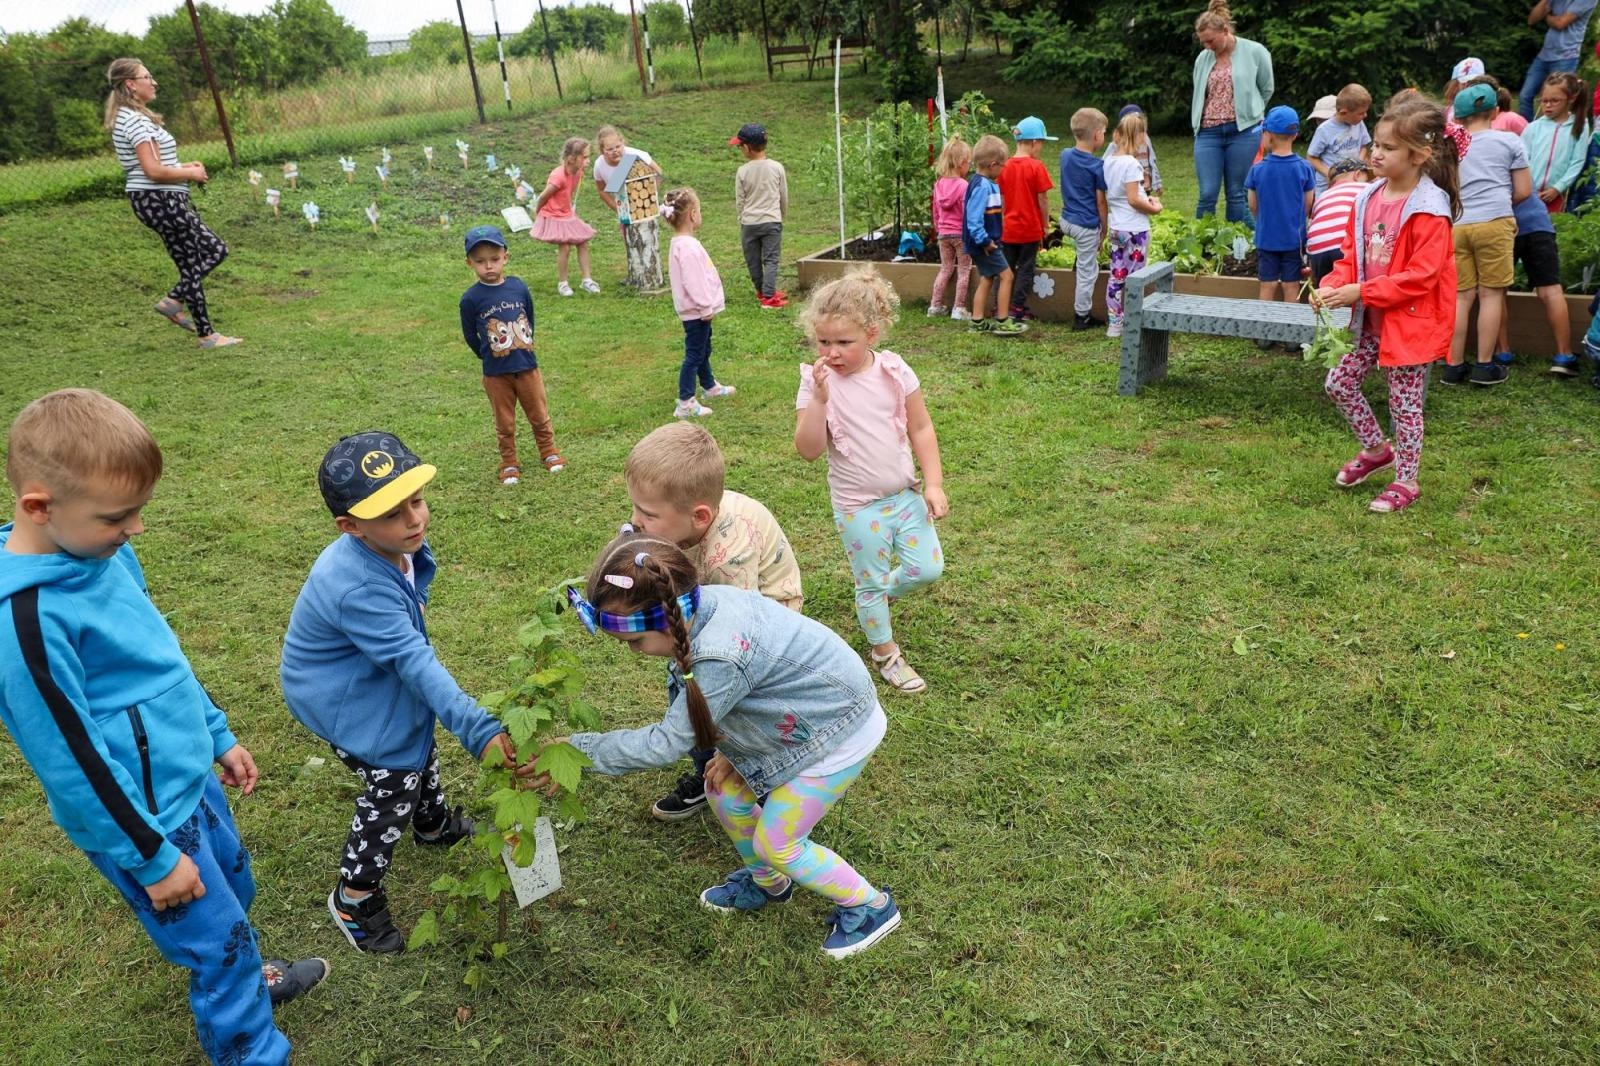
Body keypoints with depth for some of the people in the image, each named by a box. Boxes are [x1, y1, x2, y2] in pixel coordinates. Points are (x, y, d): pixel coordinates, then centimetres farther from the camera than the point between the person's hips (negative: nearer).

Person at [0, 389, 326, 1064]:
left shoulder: (100, 551, -3)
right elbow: (71, 759, -23)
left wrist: (218, 734, 18)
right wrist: (151, 856, -14)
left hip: (189, 780, 8)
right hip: (140, 813, -8)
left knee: (235, 894, 27)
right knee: (220, 940, 8)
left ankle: (245, 980, 54)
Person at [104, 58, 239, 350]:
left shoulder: (128, 117, 15)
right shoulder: (136, 120, -17)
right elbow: (153, 171, -24)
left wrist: (184, 167, 11)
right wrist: (191, 174, -9)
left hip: (161, 199, 10)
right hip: (160, 200, -10)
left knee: (215, 249, 15)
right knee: (191, 264, -1)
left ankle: (173, 301, 15)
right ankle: (207, 335, 7)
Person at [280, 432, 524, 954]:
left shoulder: (400, 546, -15)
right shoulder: (358, 589, -42)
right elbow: (415, 662, -43)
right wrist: (477, 728, -47)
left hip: (377, 677, 9)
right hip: (344, 701, -9)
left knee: (419, 745, 26)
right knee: (392, 785, 0)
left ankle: (435, 823, 55)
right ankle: (354, 897, 22)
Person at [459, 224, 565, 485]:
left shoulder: (519, 287, -5)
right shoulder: (471, 298, -12)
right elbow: (470, 335, 0)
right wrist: (488, 355, 8)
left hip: (528, 366, 2)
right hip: (496, 373, -2)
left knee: (539, 414, 15)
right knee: (504, 423, 11)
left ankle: (549, 451, 33)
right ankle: (509, 463, 26)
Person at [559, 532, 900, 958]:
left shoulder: (720, 658, -38)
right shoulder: (699, 604, -13)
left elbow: (666, 743, -31)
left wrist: (579, 748, -25)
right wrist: (728, 752, -2)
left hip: (837, 731, -9)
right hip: (799, 715, 9)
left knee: (775, 841, 2)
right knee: (724, 791, 14)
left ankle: (871, 907, 23)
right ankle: (767, 882, 40)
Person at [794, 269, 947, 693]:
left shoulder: (895, 371, -9)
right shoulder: (816, 382, -14)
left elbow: (921, 429, 0)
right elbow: (808, 450, -20)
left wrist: (934, 484, -5)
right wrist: (819, 398, -31)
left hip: (906, 494, 3)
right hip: (859, 506, -2)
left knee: (928, 568, 5)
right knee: (871, 583, 10)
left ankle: (877, 595, 36)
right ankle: (885, 654, 34)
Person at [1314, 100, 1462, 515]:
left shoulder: (1429, 210, -20)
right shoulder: (1369, 197, 2)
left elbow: (1420, 276, -24)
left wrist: (1361, 292, -26)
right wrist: (1332, 286, -10)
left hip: (1410, 322, -7)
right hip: (1372, 318, 7)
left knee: (1404, 401, 3)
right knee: (1339, 383, 11)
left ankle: (1406, 481, 20)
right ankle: (1377, 449, 33)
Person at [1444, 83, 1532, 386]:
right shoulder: (1509, 141, 9)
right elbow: (1524, 191, 8)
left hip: (1455, 224, 2)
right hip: (1495, 222, -2)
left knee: (1461, 296, 6)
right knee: (1491, 294, 3)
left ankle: (1454, 365, 7)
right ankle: (1484, 366, 5)